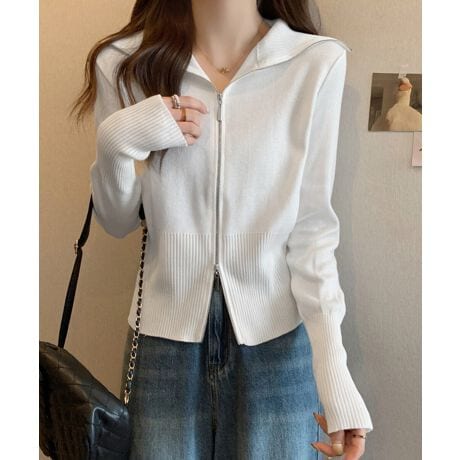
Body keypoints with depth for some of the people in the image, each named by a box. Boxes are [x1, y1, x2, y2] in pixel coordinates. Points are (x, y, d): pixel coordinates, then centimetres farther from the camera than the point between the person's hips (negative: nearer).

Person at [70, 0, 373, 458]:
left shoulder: (318, 62, -11)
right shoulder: (126, 63, -5)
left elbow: (312, 226, -7)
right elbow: (118, 222, 3)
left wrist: (332, 368, -14)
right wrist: (115, 143, -16)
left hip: (278, 338, -1)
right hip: (164, 336, 1)